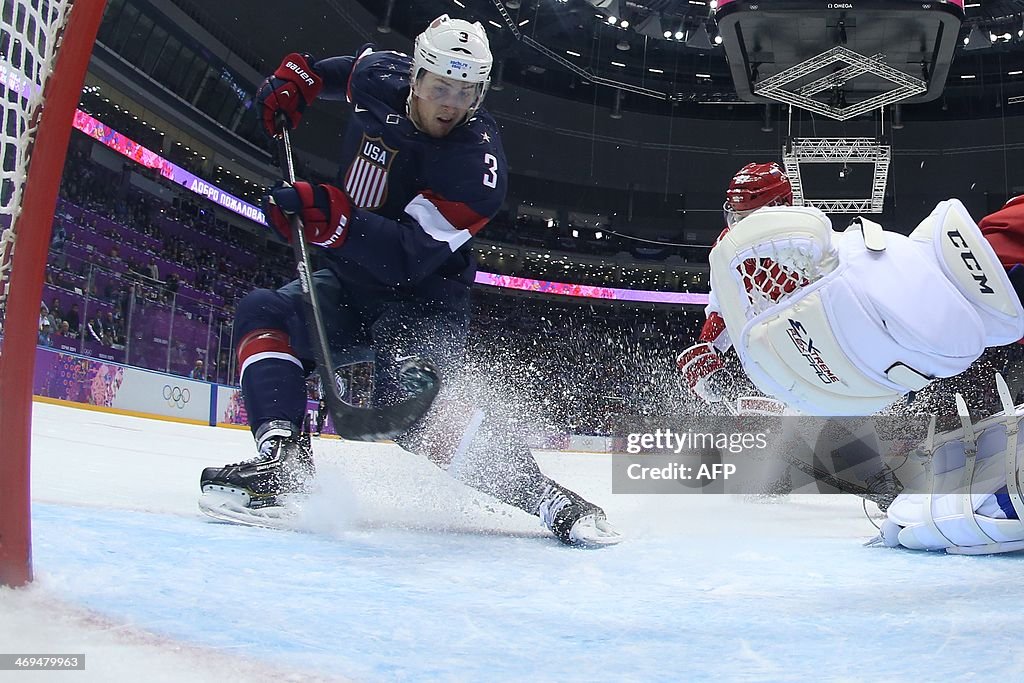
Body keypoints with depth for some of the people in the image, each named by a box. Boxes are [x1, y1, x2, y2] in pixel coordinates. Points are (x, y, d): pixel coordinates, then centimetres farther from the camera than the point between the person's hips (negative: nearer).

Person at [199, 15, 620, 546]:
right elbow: (352, 65, 20)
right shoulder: (380, 79, -8)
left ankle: (536, 491, -28)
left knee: (407, 395, -29)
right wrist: (293, 77, 6)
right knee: (263, 315, -10)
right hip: (353, 276, 7)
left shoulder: (477, 160, -26)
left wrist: (331, 217, -45)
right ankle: (282, 460, -19)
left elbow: (410, 257, -33)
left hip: (423, 292, -7)